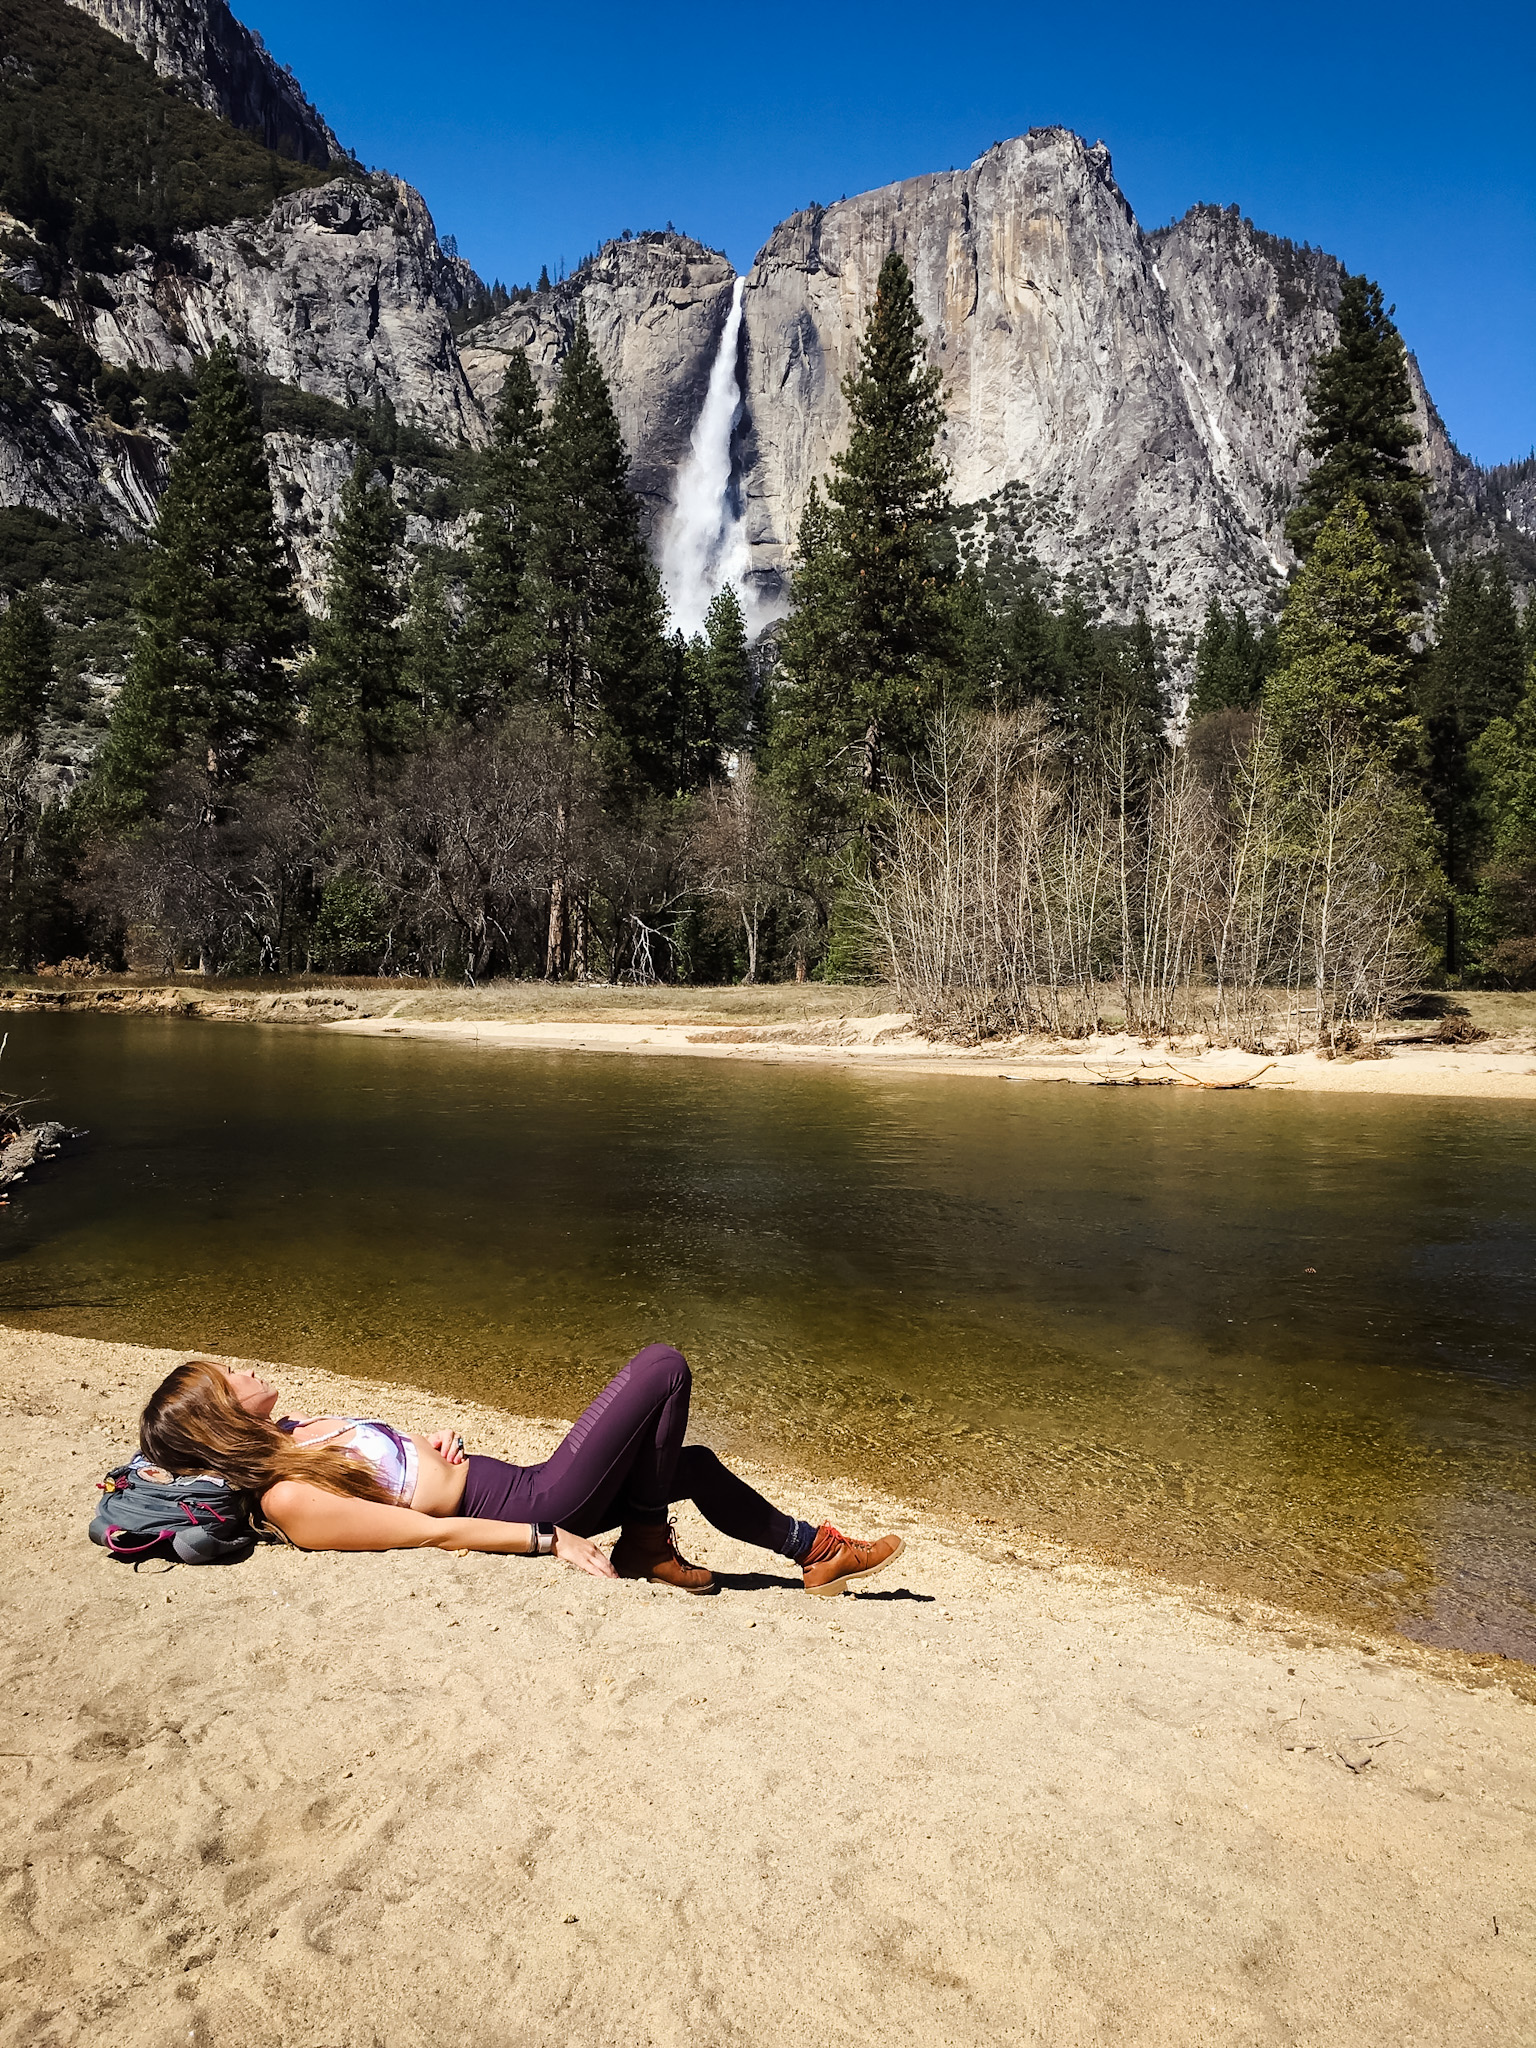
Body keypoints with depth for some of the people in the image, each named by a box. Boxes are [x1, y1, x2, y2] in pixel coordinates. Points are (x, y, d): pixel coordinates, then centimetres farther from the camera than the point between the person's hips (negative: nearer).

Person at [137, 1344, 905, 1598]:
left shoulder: (286, 1435, 8)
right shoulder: (288, 1499, -20)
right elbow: (430, 1532, -21)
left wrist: (433, 1440, 2)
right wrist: (550, 1540, -19)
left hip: (520, 1485, 9)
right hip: (533, 1510, -9)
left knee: (693, 1465, 16)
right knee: (663, 1367, -12)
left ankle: (813, 1549, 32)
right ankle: (648, 1546, 5)